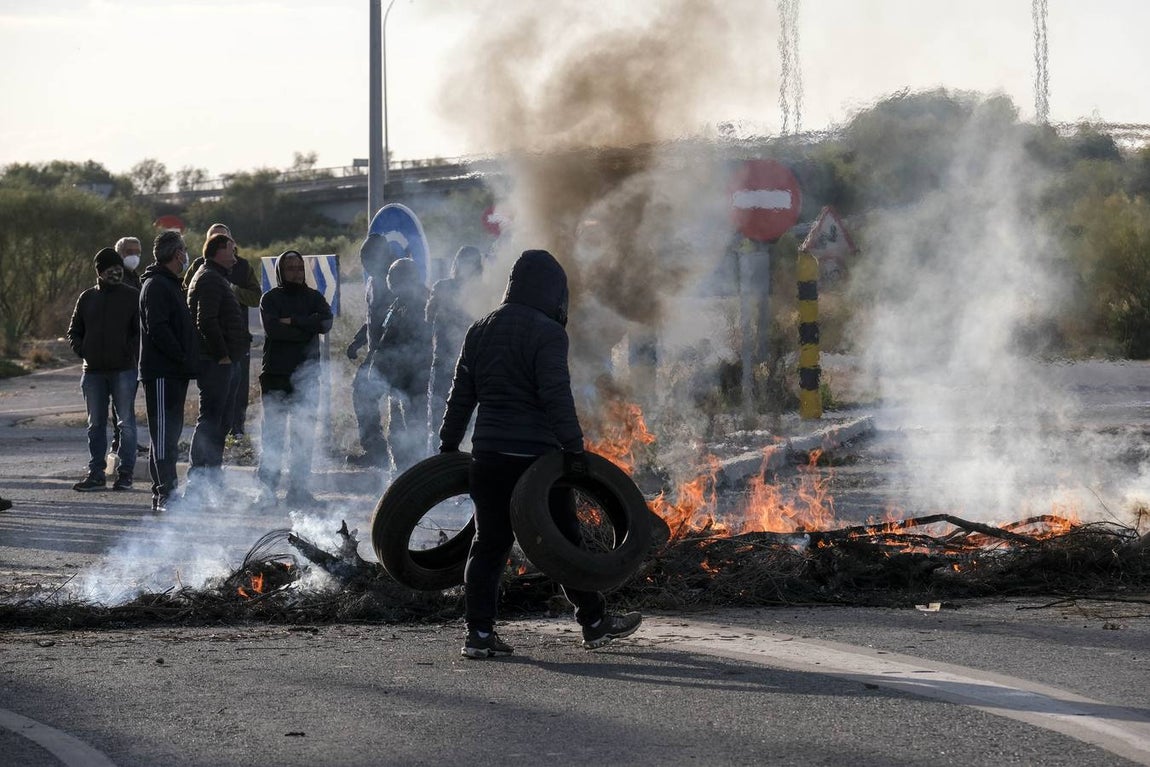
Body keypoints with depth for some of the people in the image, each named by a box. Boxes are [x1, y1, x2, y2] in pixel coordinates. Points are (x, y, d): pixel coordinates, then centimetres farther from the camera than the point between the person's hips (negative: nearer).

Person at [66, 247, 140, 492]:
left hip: (123, 370, -4)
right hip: (93, 371, 4)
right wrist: (81, 350, 1)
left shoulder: (132, 296, 2)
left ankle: (125, 473, 4)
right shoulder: (87, 298, 12)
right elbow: (74, 331, 18)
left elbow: (142, 331, -1)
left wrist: (130, 350, -14)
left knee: (126, 422, -2)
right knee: (95, 425, 8)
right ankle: (96, 474, 13)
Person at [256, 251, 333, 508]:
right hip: (276, 374, -3)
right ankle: (267, 488, -3)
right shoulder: (271, 298, 5)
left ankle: (299, 488, 7)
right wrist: (307, 328, -8)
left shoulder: (313, 297, 13)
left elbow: (326, 321, -7)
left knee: (304, 433, 3)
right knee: (273, 431, -5)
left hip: (306, 374, 3)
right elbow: (272, 329, -13)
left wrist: (293, 321, -11)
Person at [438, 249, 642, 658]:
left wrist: (448, 444, 20)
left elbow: (461, 394, 15)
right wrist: (573, 447, -16)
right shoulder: (546, 332, -10)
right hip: (536, 454, -6)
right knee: (563, 540, 5)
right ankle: (594, 621, 15)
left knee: (489, 544, 7)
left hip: (488, 454, 6)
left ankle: (479, 632, 2)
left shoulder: (479, 331, 12)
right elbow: (557, 395, -17)